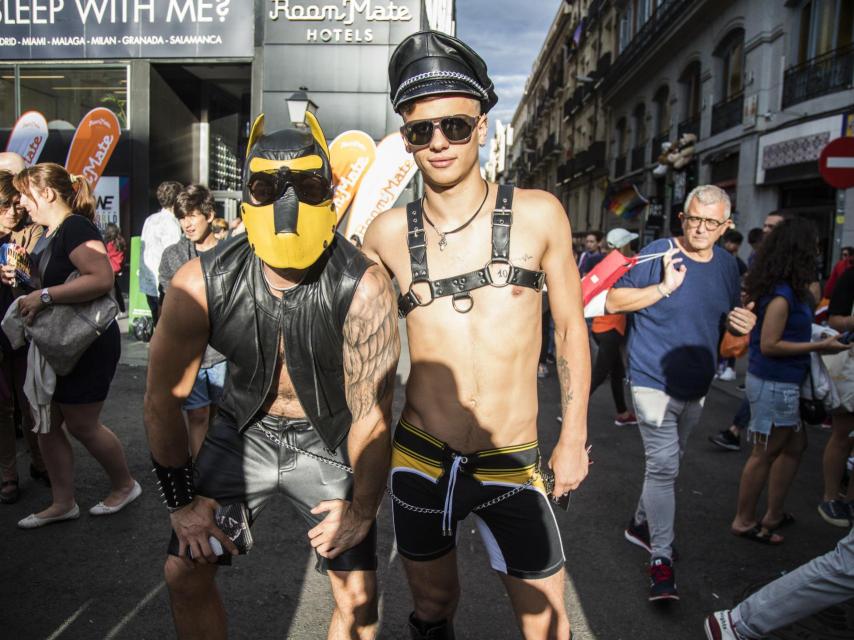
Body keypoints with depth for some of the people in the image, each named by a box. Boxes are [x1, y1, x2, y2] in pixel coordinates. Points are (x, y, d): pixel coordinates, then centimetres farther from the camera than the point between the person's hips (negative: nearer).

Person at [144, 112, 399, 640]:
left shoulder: (362, 287, -28)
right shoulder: (200, 284, -20)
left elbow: (372, 415, -20)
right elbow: (164, 399, -7)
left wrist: (361, 511, -10)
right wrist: (182, 500, 0)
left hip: (328, 442, -2)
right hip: (243, 432, 2)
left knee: (358, 598, -2)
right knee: (186, 572, 4)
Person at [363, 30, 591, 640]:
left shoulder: (539, 214, -6)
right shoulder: (387, 234, -3)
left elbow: (570, 326, 4)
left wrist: (574, 437, 4)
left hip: (513, 467, -1)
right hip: (419, 462, 1)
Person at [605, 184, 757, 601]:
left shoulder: (728, 265, 5)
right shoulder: (659, 254, -13)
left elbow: (731, 320, 17)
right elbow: (612, 302, -15)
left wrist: (742, 324, -6)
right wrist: (664, 288, -24)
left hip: (696, 386, 7)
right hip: (654, 382, -6)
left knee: (667, 463, 19)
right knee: (663, 466, -8)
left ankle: (641, 523, 40)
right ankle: (661, 558, 3)